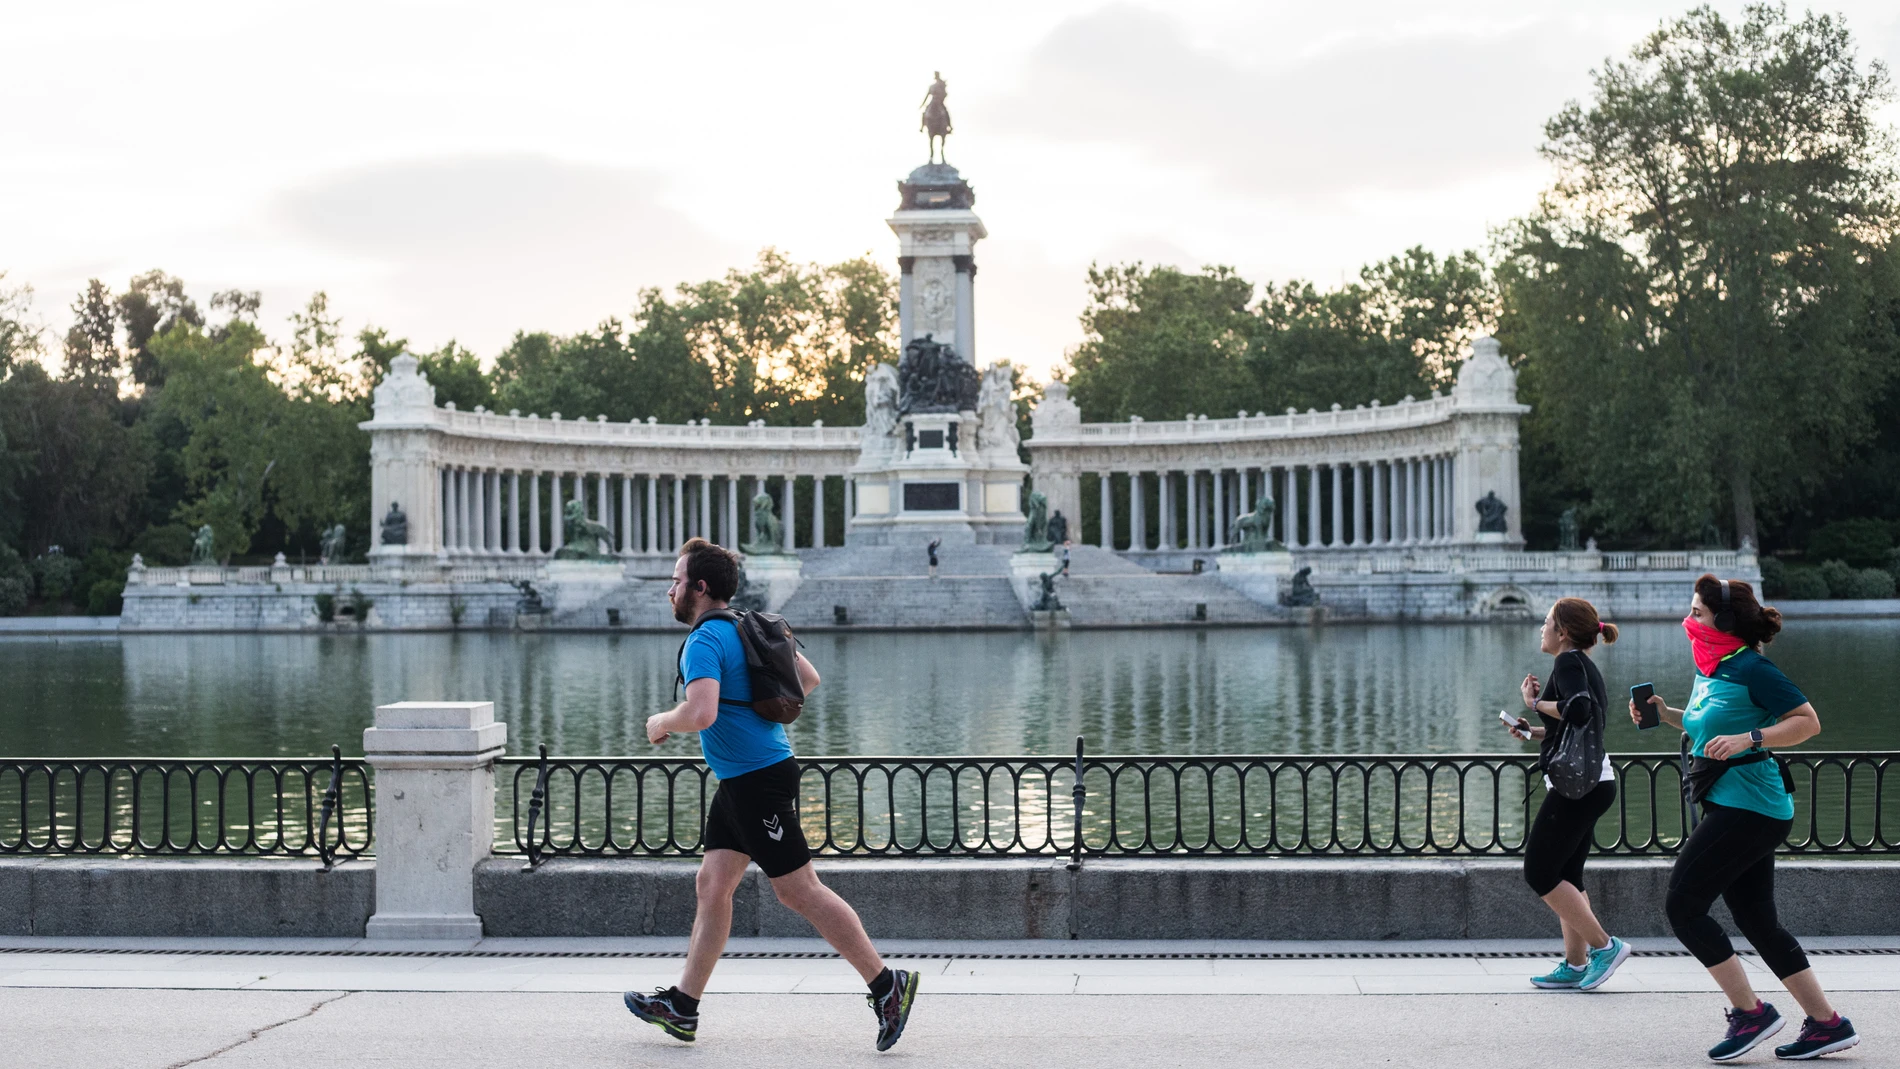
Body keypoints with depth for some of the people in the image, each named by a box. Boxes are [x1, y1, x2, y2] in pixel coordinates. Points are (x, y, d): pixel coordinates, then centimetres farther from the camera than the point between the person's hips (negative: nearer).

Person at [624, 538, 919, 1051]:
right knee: (712, 884, 11)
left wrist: (660, 723, -12)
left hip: (759, 780, -10)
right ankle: (682, 1007, 15)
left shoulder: (703, 642, -16)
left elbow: (701, 714, -31)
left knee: (798, 889, -6)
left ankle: (887, 984, -1)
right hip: (739, 780, 10)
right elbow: (808, 679, 20)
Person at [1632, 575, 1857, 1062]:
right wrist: (1666, 713, 14)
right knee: (1757, 921, 10)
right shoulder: (1709, 669, 13)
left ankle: (1750, 1012, -1)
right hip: (1729, 806, 10)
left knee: (1683, 905, -7)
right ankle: (1827, 1024, 15)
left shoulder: (1751, 667, -13)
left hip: (1747, 805, -10)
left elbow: (1807, 722, -14)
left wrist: (1747, 739, -25)